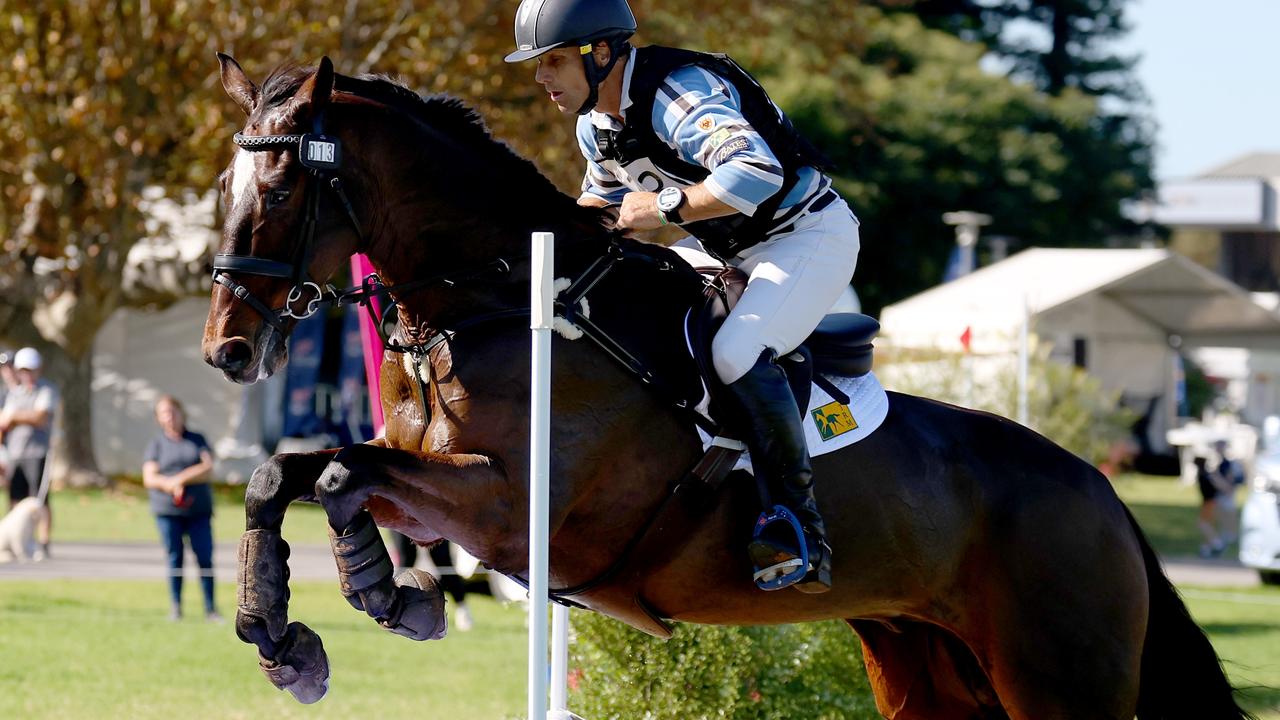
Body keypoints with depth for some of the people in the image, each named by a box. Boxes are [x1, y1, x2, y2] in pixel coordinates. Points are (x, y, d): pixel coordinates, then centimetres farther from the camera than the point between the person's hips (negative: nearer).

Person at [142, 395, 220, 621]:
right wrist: (170, 486, -19)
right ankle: (175, 607, 7)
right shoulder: (156, 445, 9)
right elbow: (149, 478, 0)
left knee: (205, 558, -4)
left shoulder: (197, 440, 11)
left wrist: (180, 479, -13)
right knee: (174, 558, 0)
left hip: (199, 510, 0)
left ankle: (210, 609, 0)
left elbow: (208, 468, -2)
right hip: (168, 510, 0)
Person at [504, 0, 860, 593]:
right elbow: (604, 201, 21)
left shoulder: (678, 93, -29)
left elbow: (758, 172, -44)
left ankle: (804, 529, -27)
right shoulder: (595, 127, 1)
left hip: (808, 236, -10)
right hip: (721, 247, 10)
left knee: (737, 352, -32)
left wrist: (666, 207, -36)